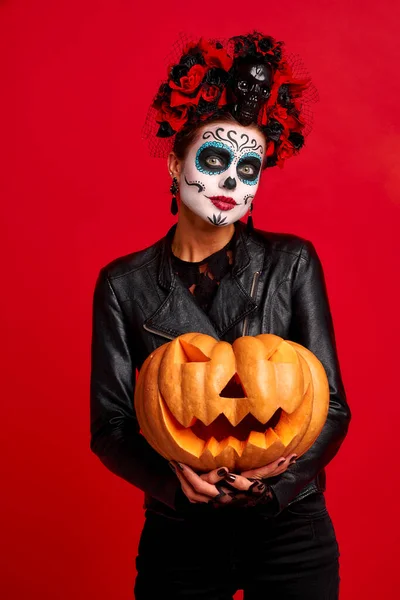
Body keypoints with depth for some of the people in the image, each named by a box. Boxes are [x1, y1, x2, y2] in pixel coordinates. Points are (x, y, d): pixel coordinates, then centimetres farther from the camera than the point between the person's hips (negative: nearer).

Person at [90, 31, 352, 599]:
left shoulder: (292, 264, -5)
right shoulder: (124, 284, -5)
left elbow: (332, 407, -5)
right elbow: (110, 427, -5)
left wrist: (278, 480, -22)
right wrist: (175, 474, -24)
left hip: (291, 531, 0)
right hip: (179, 535, 1)